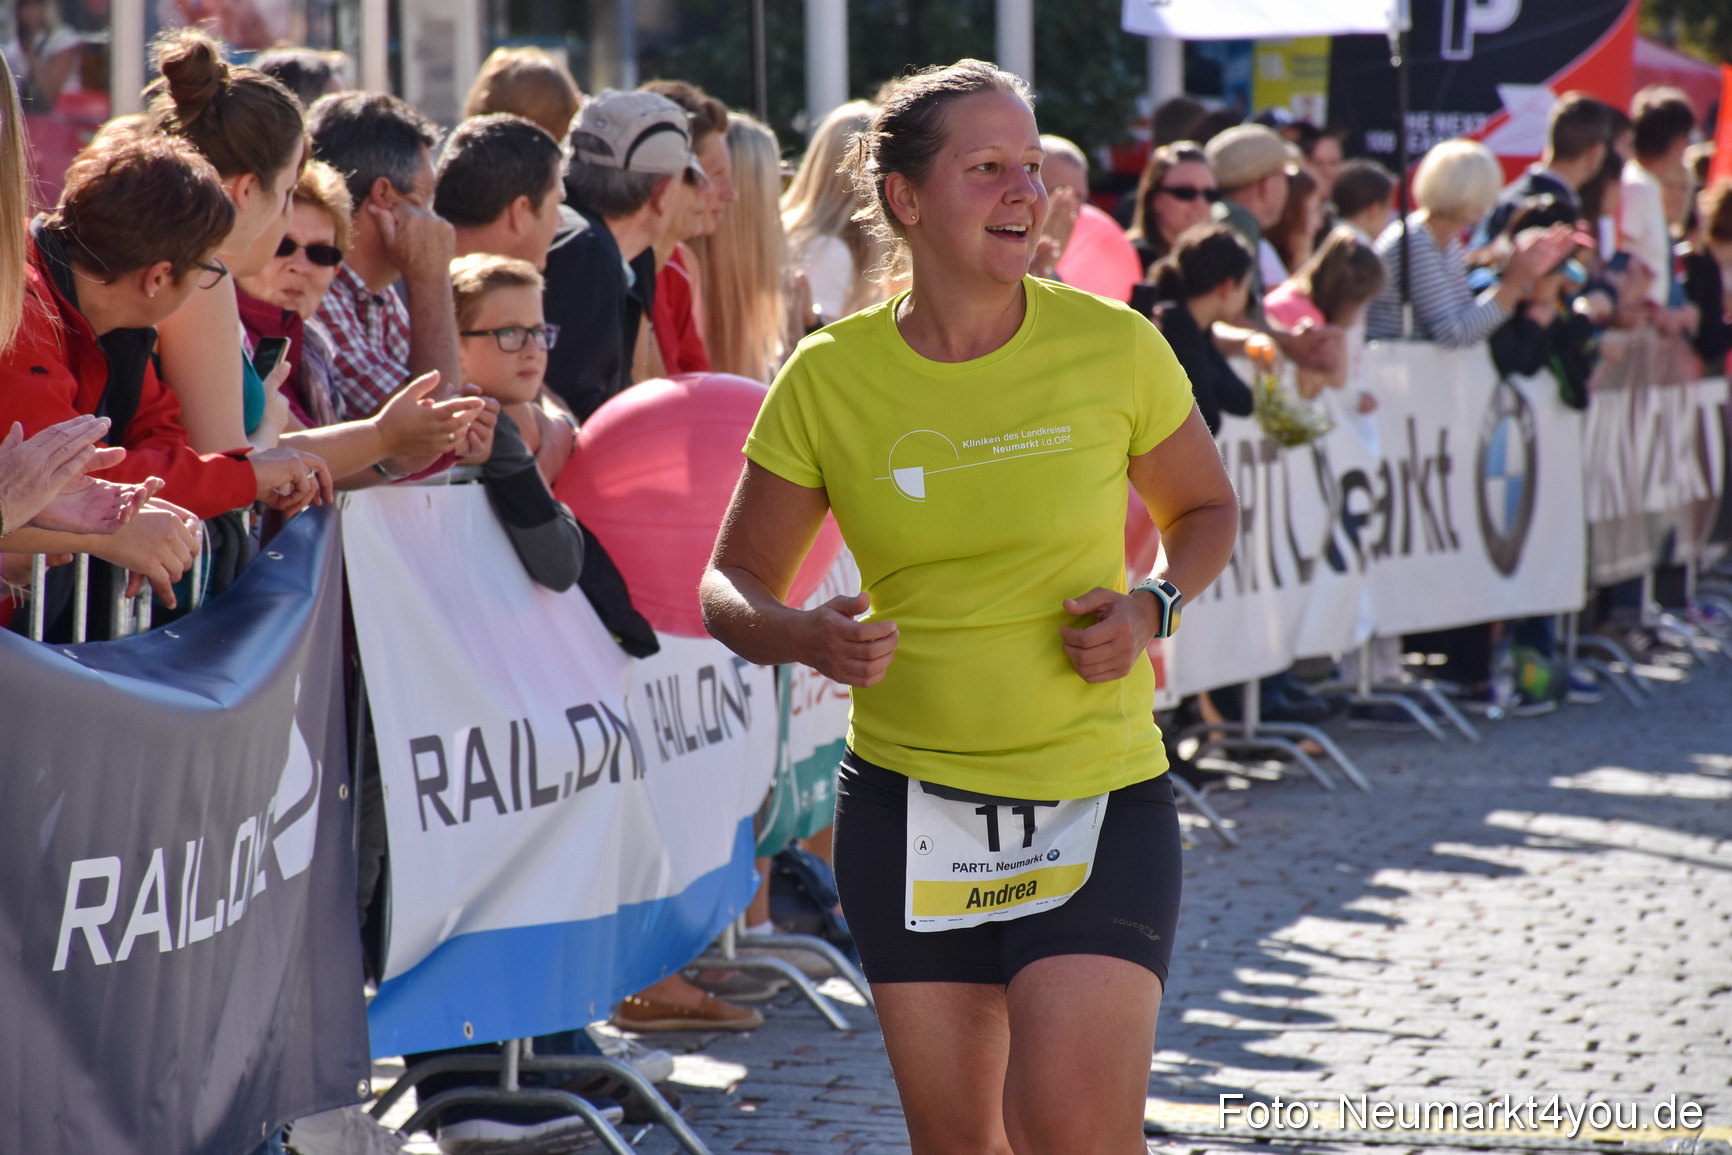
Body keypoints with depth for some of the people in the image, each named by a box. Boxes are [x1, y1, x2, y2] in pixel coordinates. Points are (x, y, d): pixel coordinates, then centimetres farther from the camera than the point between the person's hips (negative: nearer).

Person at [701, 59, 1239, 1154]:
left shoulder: (1115, 346, -5)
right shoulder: (829, 378, -3)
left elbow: (1205, 509, 12)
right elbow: (732, 589, 5)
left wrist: (1152, 607, -8)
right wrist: (807, 637, -17)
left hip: (1098, 795, -2)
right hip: (907, 799, 2)